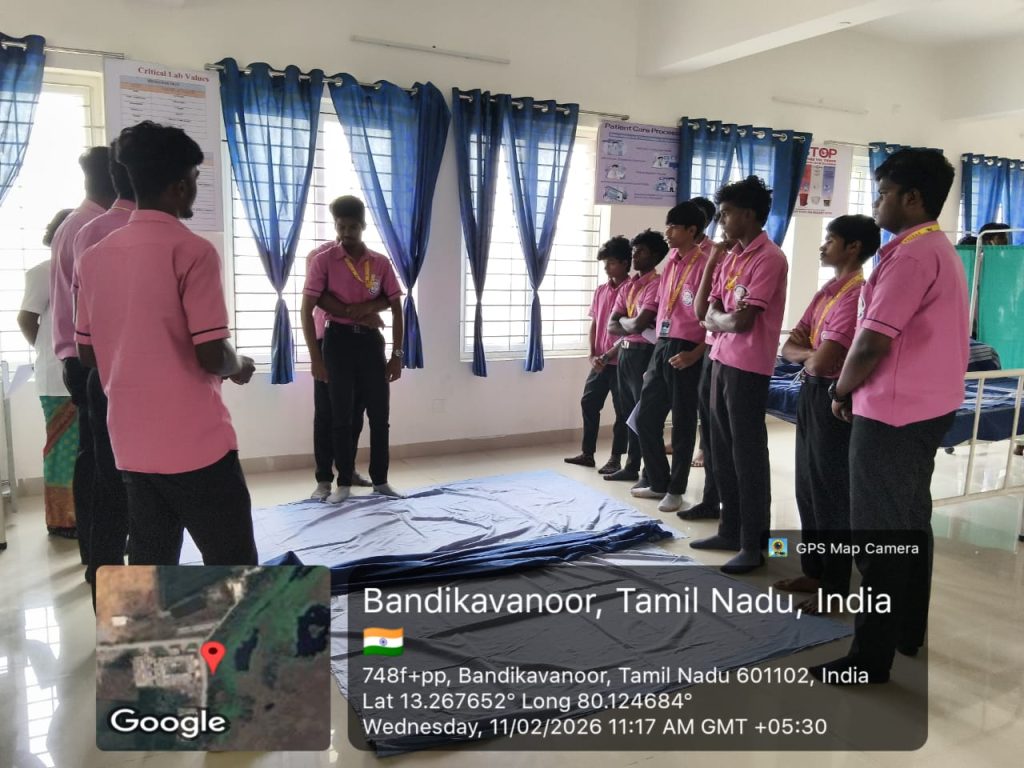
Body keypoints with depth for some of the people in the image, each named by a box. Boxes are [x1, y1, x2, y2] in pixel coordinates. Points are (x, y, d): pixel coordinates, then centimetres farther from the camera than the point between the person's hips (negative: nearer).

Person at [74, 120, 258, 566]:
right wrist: (240, 367, 3)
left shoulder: (94, 258, 8)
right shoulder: (191, 251, -13)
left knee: (150, 567, 13)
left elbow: (87, 354, 13)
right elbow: (212, 356, -18)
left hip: (132, 444, 7)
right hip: (195, 443, -7)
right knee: (233, 568, 4)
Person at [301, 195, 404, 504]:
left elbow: (396, 308, 6)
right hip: (339, 340, -2)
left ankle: (380, 479, 20)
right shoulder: (323, 260, -5)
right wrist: (315, 358, -14)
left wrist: (396, 354, 1)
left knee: (379, 413, 6)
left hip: (371, 340, 2)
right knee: (342, 415, 4)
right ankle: (344, 482, 17)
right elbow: (307, 310, -8)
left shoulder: (381, 263, 3)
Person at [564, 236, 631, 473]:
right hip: (600, 361, 7)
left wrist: (607, 356, -15)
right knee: (588, 403, 9)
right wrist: (593, 354, 0)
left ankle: (615, 458, 11)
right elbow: (594, 324, 13)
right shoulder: (600, 290, 10)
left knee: (622, 410, 3)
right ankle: (587, 453, 21)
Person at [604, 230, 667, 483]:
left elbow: (639, 324, -21)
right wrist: (633, 326, -10)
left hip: (644, 354, -8)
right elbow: (612, 326, 7)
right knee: (629, 412, 14)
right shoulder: (627, 286, 15)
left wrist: (623, 321, -1)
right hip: (625, 353, 8)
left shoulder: (657, 284, -11)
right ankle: (631, 466, 25)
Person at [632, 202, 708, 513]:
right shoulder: (670, 263, 14)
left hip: (685, 351, -8)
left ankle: (675, 490, 18)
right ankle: (658, 482, 27)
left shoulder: (704, 264, -10)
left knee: (682, 422, 4)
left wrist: (697, 353, -18)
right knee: (646, 418, 11)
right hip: (661, 347, 8)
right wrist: (659, 345, 15)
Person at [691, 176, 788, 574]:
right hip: (722, 360, 9)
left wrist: (715, 317, 0)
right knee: (722, 449, 14)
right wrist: (712, 260, 3)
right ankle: (730, 531, 27)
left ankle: (754, 544, 9)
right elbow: (702, 310, 11)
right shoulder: (731, 255, 13)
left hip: (748, 368, -9)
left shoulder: (769, 258, -14)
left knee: (747, 454, -2)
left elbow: (741, 321, -21)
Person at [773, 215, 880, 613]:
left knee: (832, 492, 1)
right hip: (810, 394, 9)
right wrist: (810, 354, -9)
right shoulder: (826, 291, 13)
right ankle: (814, 571, 29)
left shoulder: (857, 293, -18)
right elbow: (789, 347, 12)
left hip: (833, 398, -9)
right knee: (808, 488, 16)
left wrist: (811, 357, -3)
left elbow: (823, 362, -25)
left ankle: (836, 587, 14)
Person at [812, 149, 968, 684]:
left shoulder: (910, 254, -18)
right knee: (909, 522, 17)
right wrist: (855, 387, 10)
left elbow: (872, 342, -23)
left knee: (878, 533, -2)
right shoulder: (940, 250, 15)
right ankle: (909, 632, 30)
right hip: (926, 407, 10)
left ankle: (871, 657, 7)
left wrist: (842, 391, -5)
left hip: (892, 412, -10)